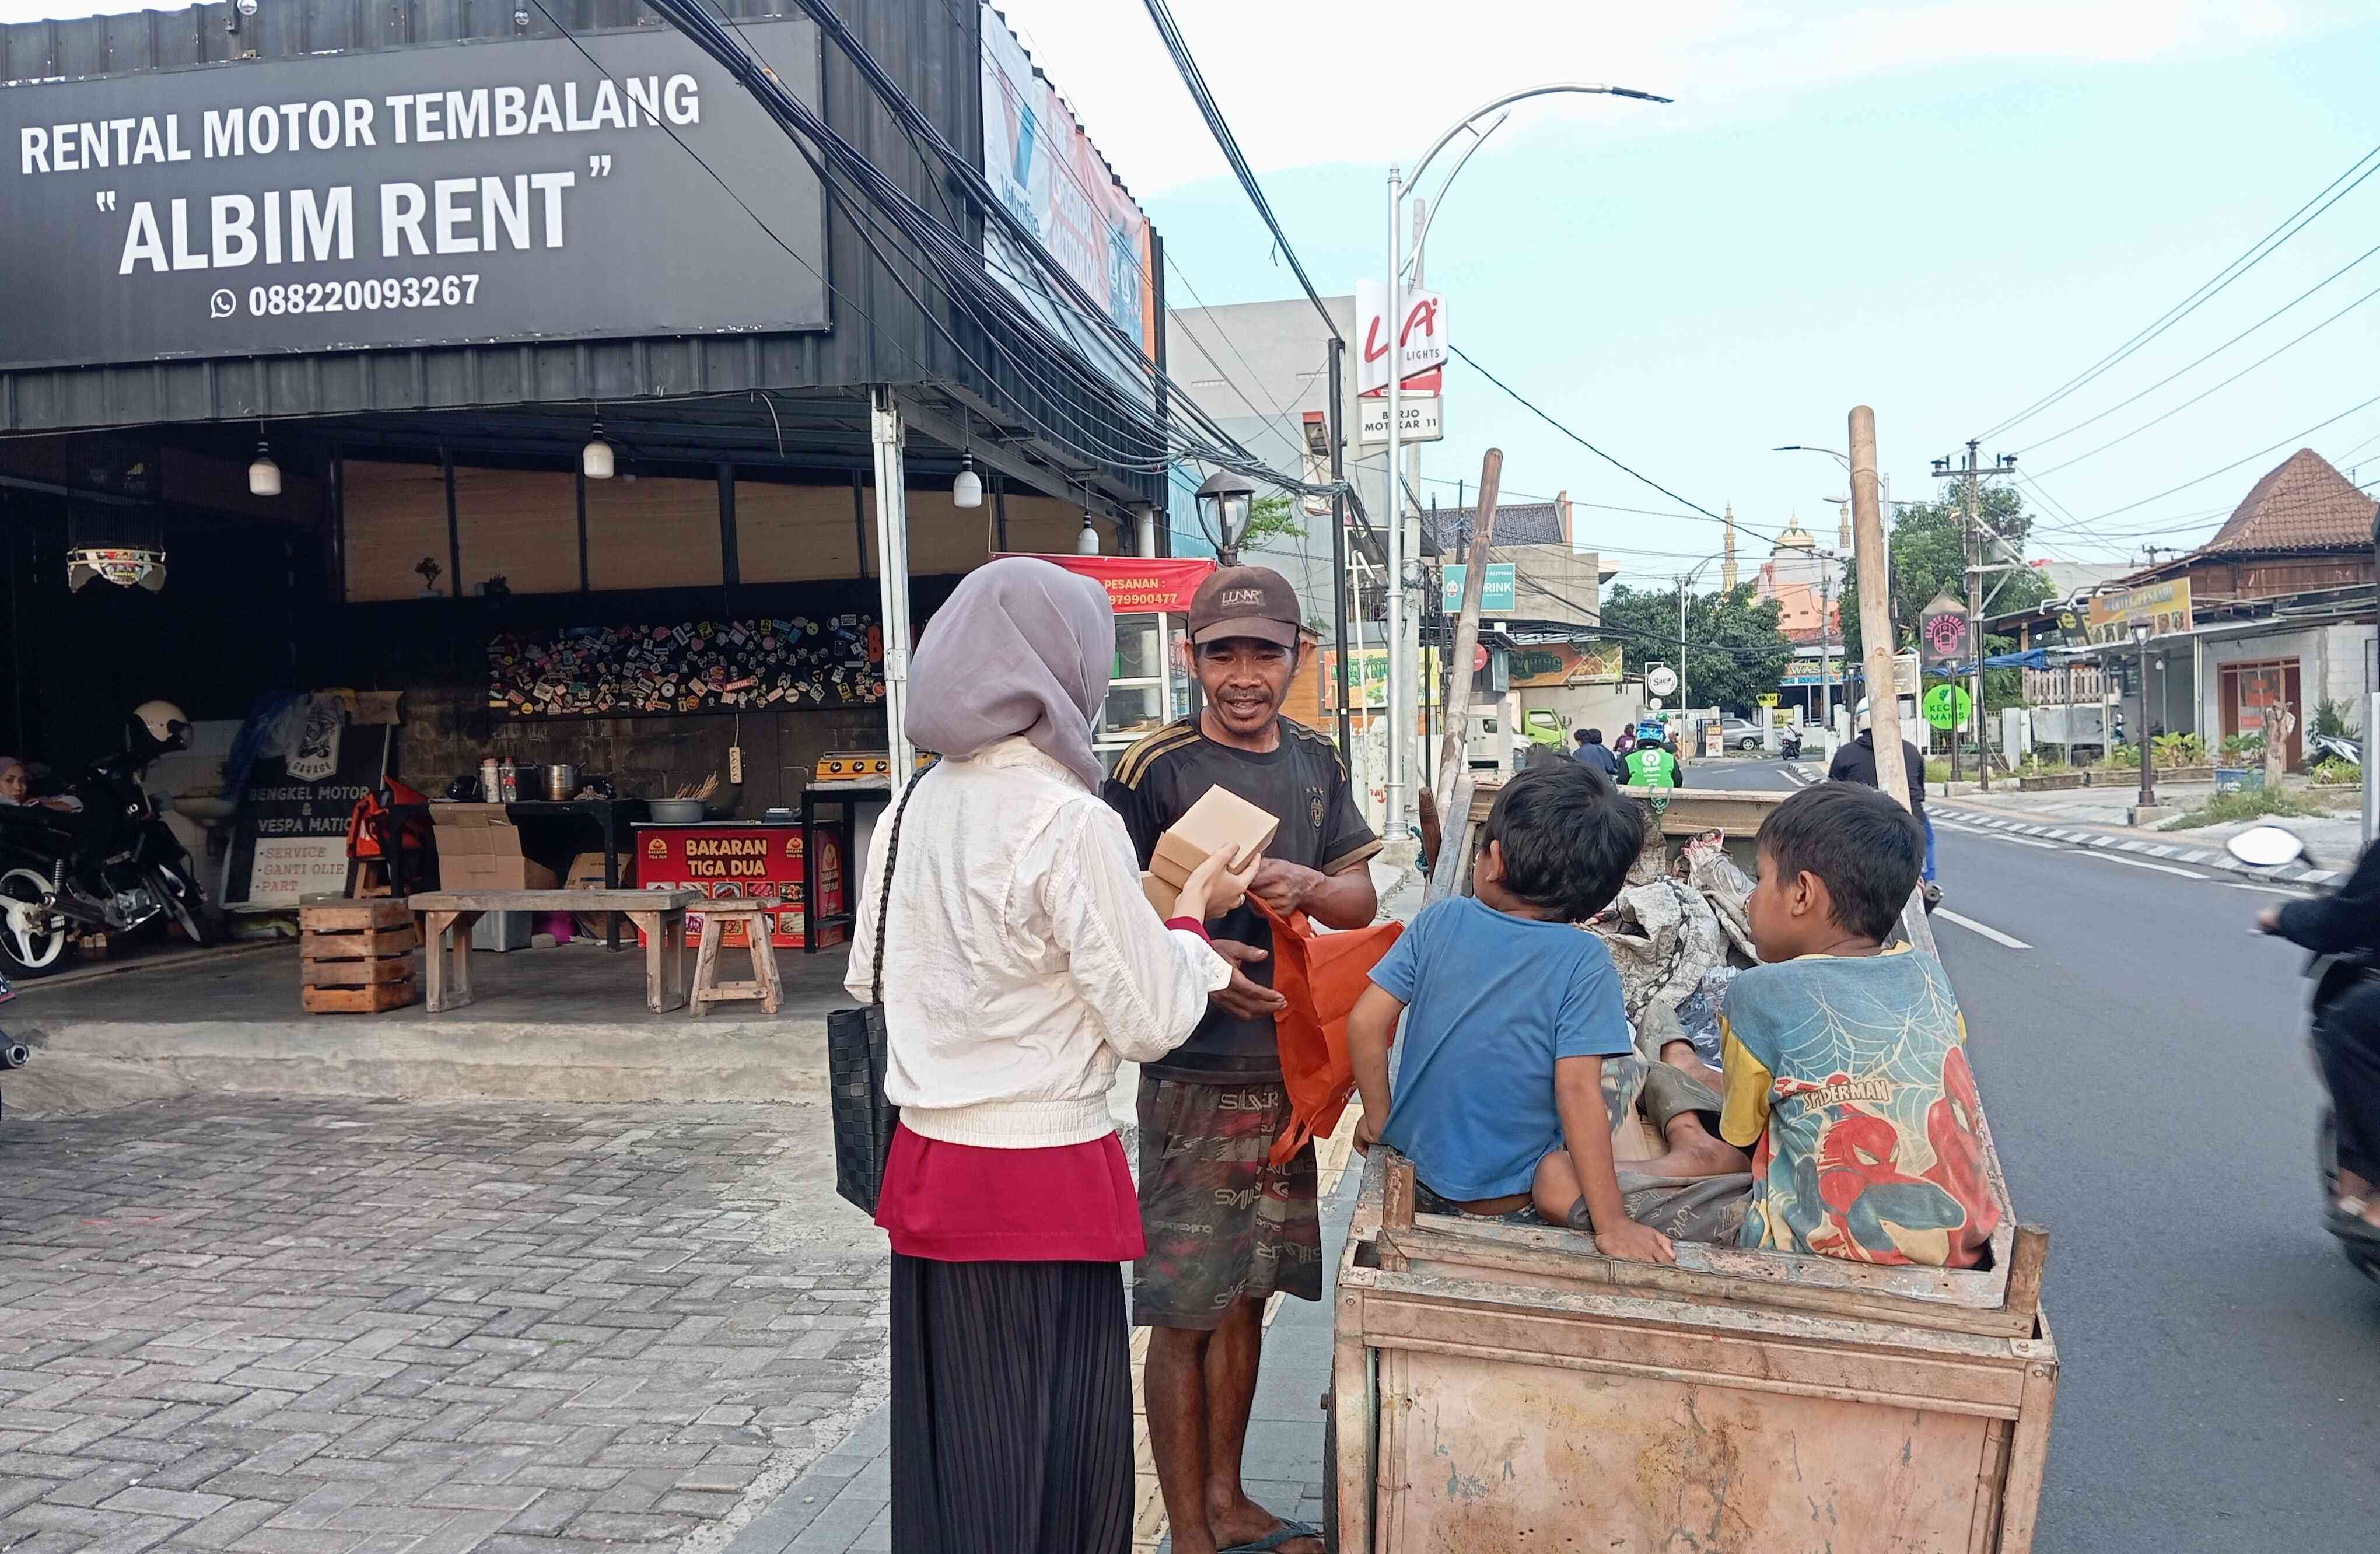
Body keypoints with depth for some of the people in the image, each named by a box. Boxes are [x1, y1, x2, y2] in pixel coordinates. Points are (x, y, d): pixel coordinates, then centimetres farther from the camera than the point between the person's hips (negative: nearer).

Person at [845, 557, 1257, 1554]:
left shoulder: (919, 808, 4)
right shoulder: (1071, 822, -18)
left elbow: (867, 976, 15)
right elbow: (1152, 1022, -14)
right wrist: (1193, 914, 2)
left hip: (928, 1166, 7)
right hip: (1043, 1182, -7)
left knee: (951, 1441, 18)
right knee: (1053, 1459, 8)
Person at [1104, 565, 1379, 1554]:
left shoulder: (1316, 762, 8)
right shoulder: (1154, 769, -12)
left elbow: (1361, 899, 7)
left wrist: (1304, 886, -14)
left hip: (1286, 1069, 6)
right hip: (1195, 1079, -6)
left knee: (1245, 1300, 17)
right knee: (1185, 1314, 2)